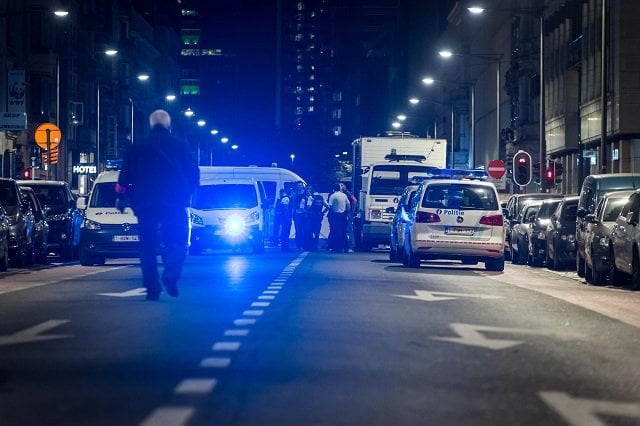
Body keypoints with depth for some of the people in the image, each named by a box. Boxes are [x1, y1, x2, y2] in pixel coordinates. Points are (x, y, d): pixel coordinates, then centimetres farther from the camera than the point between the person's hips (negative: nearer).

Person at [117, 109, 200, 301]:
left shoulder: (137, 147, 6)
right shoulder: (180, 146, 6)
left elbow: (125, 177, 5)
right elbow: (194, 176, 7)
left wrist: (123, 193, 22)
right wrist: (185, 194, 23)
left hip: (145, 204, 1)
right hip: (175, 204, -1)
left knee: (148, 246, 9)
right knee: (177, 242, 7)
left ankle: (152, 287, 3)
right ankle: (170, 275, -20)